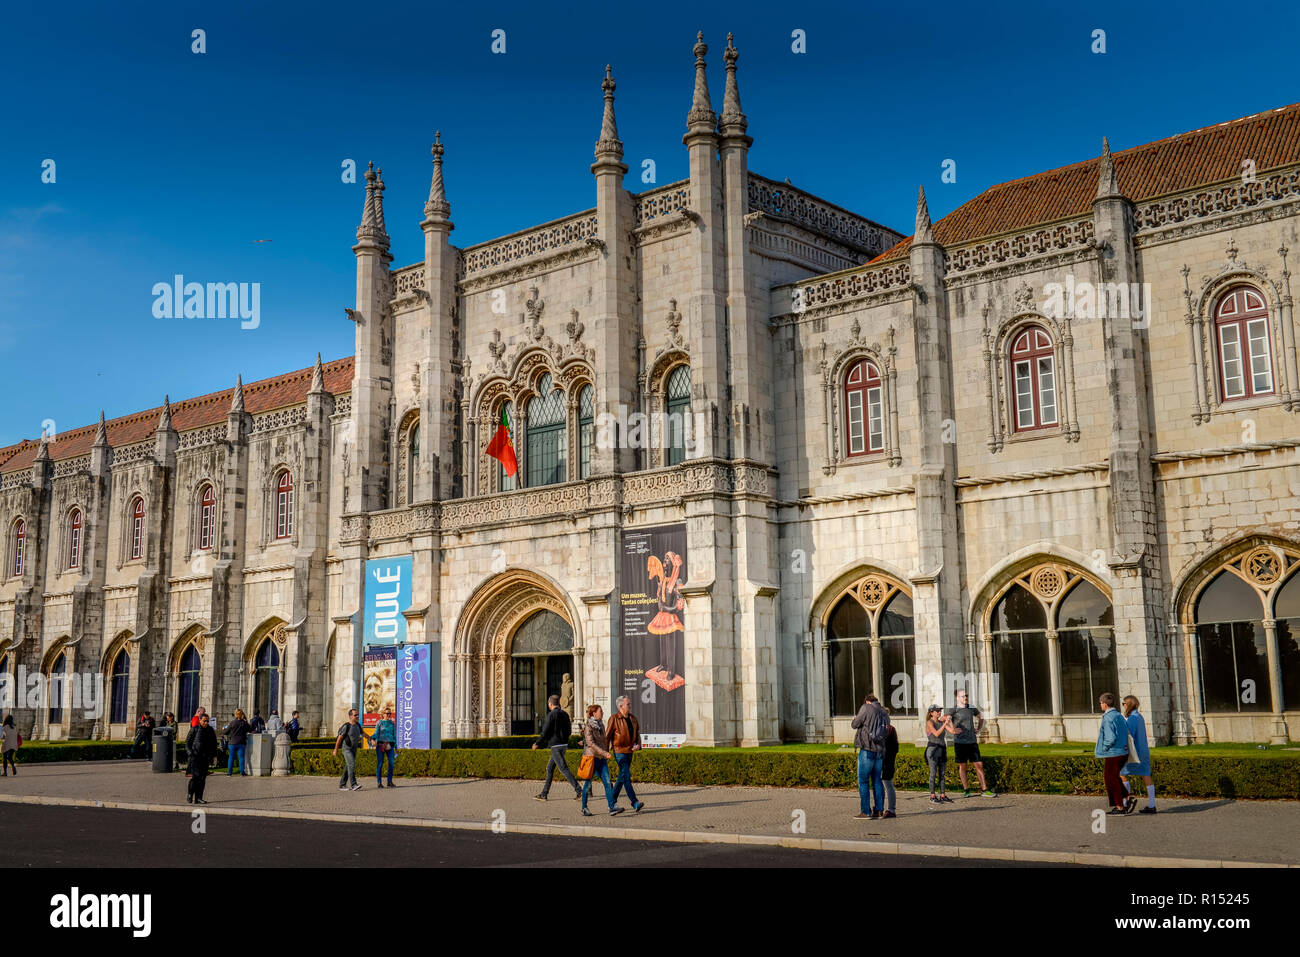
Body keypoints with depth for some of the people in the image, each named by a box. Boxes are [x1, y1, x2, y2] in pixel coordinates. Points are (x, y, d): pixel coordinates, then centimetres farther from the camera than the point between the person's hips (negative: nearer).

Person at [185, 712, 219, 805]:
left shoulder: (210, 730, 11)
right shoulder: (194, 729, -2)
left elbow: (214, 744, 18)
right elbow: (188, 742, 1)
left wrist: (214, 756, 12)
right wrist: (190, 752, -11)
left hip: (205, 757, 4)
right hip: (195, 756, -4)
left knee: (203, 777, 1)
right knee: (196, 776, -13)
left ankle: (198, 798, 5)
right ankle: (190, 794, 7)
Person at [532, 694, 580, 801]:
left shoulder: (551, 715, -12)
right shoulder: (565, 714, 10)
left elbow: (545, 732, -13)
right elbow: (569, 731, 14)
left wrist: (536, 743, -2)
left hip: (555, 745, -9)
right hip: (564, 745, 9)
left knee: (564, 769, -9)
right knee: (549, 768, 15)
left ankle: (579, 791, -14)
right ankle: (544, 794, 18)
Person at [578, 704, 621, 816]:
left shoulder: (601, 724, 12)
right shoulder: (588, 726, -10)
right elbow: (590, 743, -18)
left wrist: (606, 757, 21)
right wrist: (604, 753, -23)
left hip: (601, 758, 6)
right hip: (591, 757, -6)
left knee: (607, 782, -5)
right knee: (588, 784, 3)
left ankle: (612, 807, -10)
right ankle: (584, 808, 16)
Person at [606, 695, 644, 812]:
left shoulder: (633, 718, 10)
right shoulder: (614, 718, -9)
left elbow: (637, 733, 18)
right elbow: (608, 736, -5)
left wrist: (638, 744, -2)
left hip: (629, 751, 7)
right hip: (619, 751, -7)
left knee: (622, 777, 13)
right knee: (626, 777, -13)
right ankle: (635, 803, -19)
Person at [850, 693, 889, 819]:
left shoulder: (866, 707, -5)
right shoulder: (884, 713, 14)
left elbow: (855, 724, -4)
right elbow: (886, 731, 14)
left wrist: (854, 719, 18)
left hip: (867, 749, -6)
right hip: (880, 751, 6)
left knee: (863, 781, -2)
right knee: (877, 780, 13)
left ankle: (865, 811, -4)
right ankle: (879, 810, 12)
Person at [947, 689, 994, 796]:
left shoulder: (972, 709, 11)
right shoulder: (953, 710, -4)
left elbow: (980, 718, 30)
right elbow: (947, 720, -20)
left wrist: (978, 730, 17)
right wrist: (952, 730, -33)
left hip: (972, 742, 3)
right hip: (960, 743, -3)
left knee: (979, 765, 0)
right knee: (962, 766, 4)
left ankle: (984, 790, 7)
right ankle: (966, 790, 14)